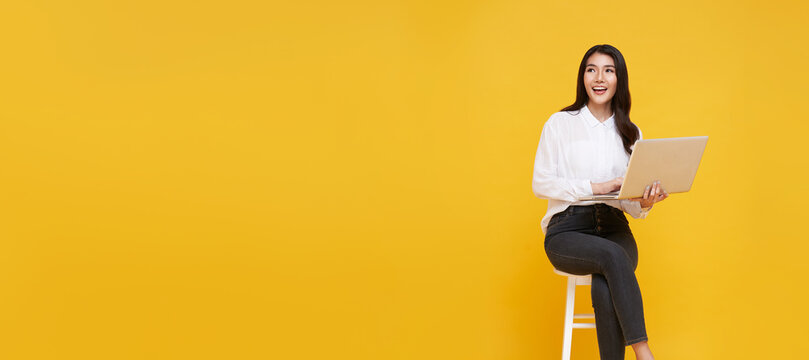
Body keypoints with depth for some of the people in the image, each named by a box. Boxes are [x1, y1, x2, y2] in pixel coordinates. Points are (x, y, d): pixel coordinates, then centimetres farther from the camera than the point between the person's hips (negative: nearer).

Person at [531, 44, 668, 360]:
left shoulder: (631, 133, 14)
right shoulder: (560, 123, 5)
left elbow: (633, 207, 12)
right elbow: (541, 183, -2)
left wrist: (645, 202, -13)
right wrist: (595, 187, -12)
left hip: (614, 228, 2)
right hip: (567, 230, -2)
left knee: (605, 289, -31)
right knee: (613, 256, -34)